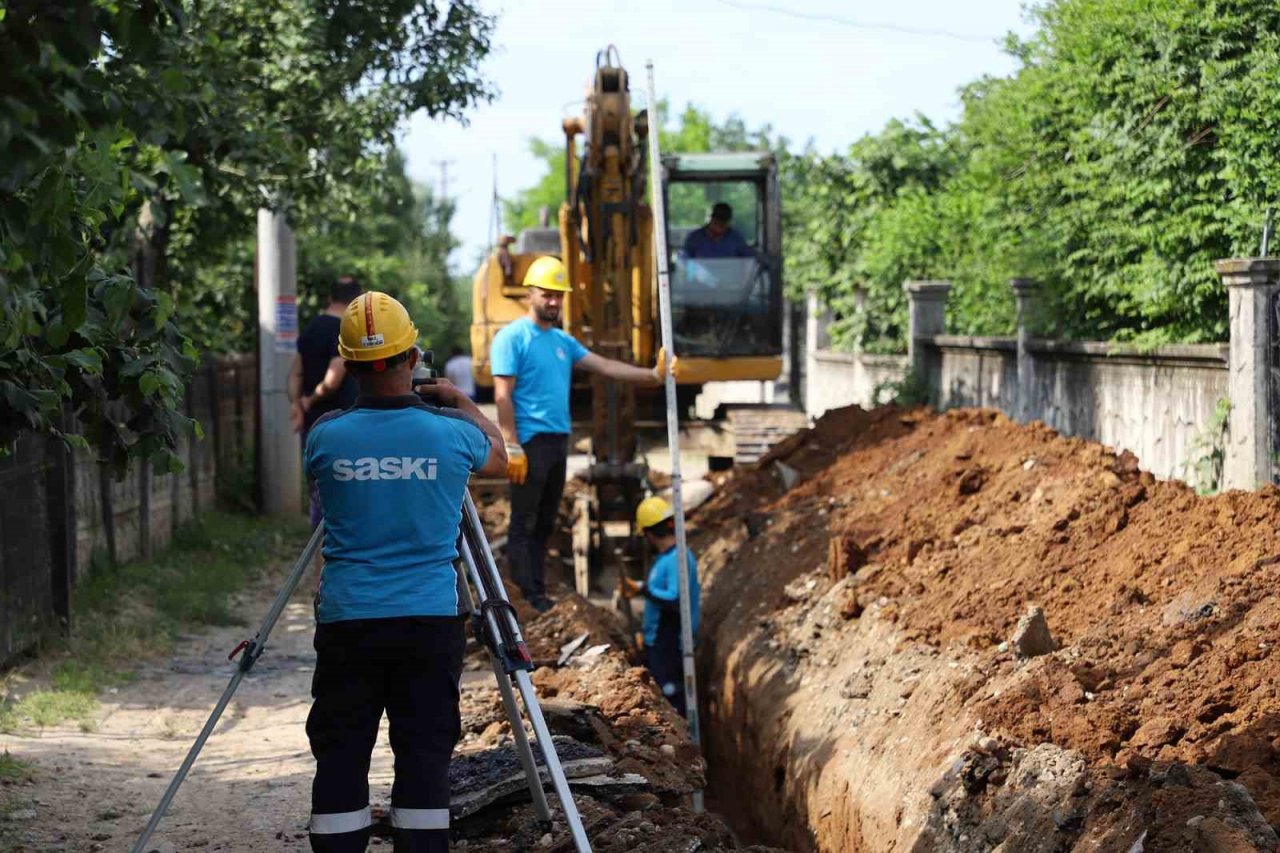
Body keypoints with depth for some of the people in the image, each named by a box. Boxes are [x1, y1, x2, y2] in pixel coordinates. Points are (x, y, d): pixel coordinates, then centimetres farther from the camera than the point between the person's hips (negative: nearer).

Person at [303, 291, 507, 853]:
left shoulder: (326, 436, -4)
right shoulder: (450, 433, -5)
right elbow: (498, 458, 18)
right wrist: (462, 404, 35)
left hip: (347, 622, 0)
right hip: (431, 619, 0)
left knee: (340, 757, 5)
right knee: (424, 755, 3)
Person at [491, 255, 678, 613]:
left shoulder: (563, 340, 15)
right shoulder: (512, 338, -8)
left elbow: (606, 366, 10)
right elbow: (503, 396, -13)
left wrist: (653, 375, -3)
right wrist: (513, 448, -20)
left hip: (558, 440, 8)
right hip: (530, 441, -8)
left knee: (545, 523, 13)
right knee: (525, 524, -4)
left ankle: (539, 595, 19)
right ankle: (529, 600, -3)